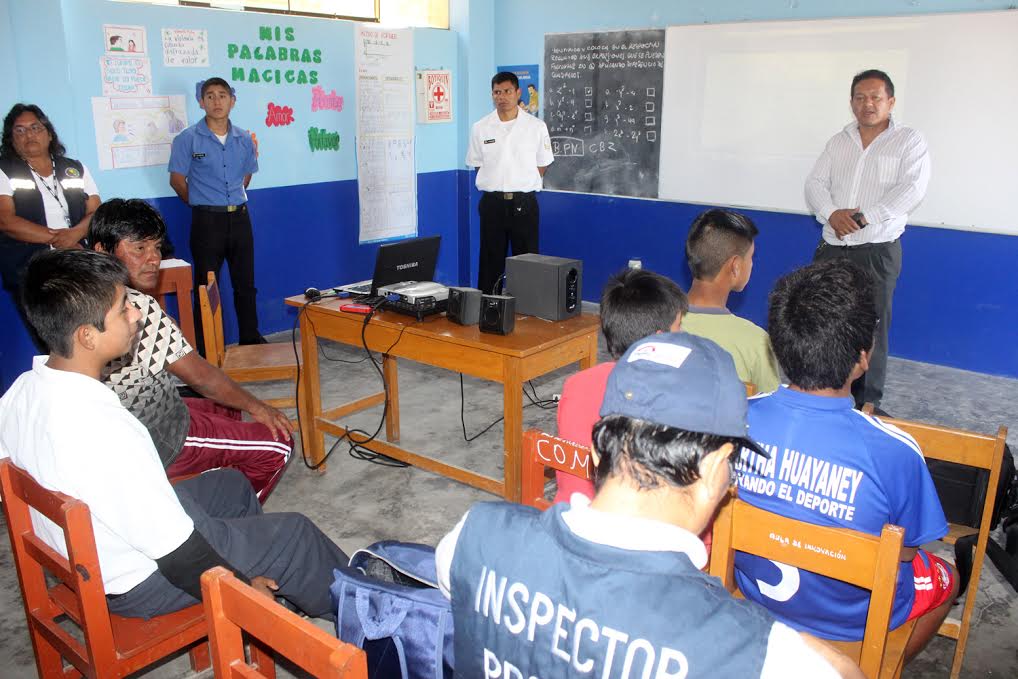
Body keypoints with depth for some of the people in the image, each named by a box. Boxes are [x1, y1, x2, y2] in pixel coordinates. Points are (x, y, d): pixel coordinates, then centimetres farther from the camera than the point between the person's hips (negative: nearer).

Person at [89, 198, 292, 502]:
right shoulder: (138, 308, -27)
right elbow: (200, 375, -19)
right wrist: (256, 407, -4)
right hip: (149, 442, -10)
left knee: (226, 410, 29)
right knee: (277, 447, -3)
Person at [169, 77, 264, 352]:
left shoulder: (244, 139, 6)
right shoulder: (187, 139, -5)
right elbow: (177, 179, 0)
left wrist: (232, 201, 14)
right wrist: (203, 204, 6)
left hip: (239, 218, 4)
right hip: (207, 222, -4)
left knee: (246, 284, 11)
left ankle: (251, 339, 24)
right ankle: (206, 349, 11)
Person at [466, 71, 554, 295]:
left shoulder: (536, 127, 1)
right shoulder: (480, 128, 4)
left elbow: (542, 165, 8)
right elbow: (477, 165, 12)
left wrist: (519, 187, 3)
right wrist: (498, 187, 3)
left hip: (524, 202, -1)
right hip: (492, 202, 1)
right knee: (491, 260, 4)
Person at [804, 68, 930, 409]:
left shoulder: (909, 141, 2)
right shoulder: (839, 141, 15)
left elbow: (912, 189, -11)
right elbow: (815, 183, 6)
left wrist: (864, 218, -18)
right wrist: (831, 213, -14)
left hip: (877, 250, -4)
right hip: (832, 246, 4)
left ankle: (868, 401, 9)